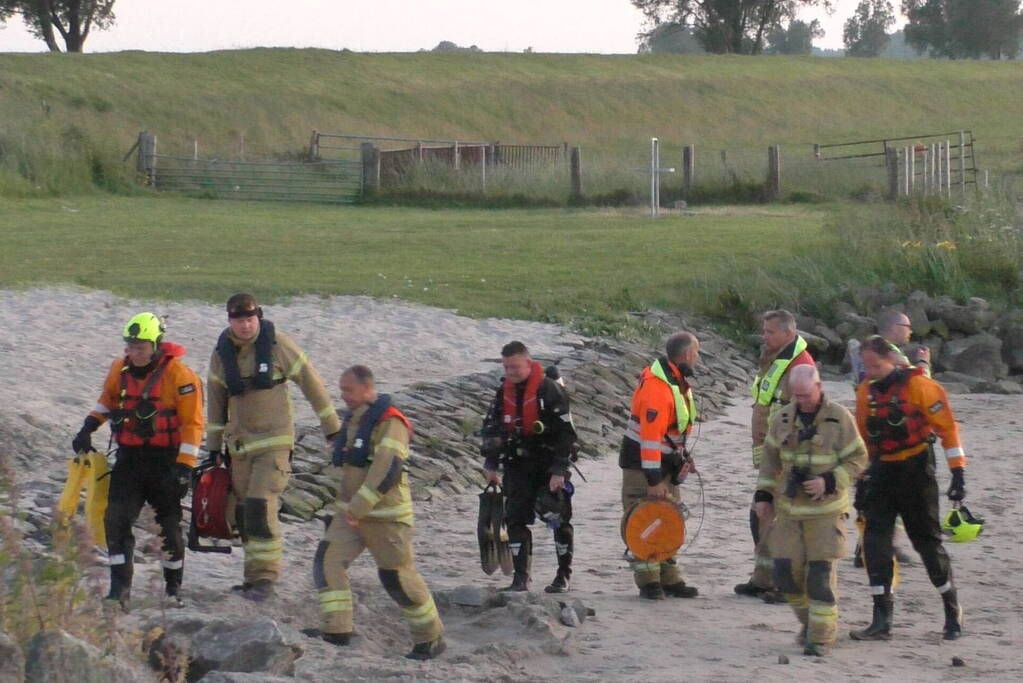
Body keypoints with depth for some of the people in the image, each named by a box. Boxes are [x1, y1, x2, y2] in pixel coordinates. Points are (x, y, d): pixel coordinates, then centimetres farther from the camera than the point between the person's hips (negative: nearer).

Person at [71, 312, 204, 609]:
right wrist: (87, 429, 9)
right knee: (116, 520, -8)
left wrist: (184, 466, -18)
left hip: (165, 459, -4)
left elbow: (193, 423, -12)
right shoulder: (120, 370, 3)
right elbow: (107, 400, 23)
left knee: (169, 525, 5)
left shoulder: (179, 375, -13)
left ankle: (173, 588, 20)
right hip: (129, 457, 4)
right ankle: (119, 588, -4)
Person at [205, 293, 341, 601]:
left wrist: (333, 427, -1)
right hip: (240, 442, 5)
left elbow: (310, 382, -4)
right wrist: (213, 446, 15)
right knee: (243, 512, 6)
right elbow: (216, 399, 13)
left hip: (275, 440, -5)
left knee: (260, 506, -17)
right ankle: (257, 576, 17)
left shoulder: (277, 343, -10)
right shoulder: (222, 351, 2)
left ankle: (264, 575, -10)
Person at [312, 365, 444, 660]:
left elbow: (387, 469, -27)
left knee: (397, 577, -1)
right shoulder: (353, 419, 12)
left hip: (386, 516, -8)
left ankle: (431, 638, 14)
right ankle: (336, 630, -6)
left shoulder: (390, 423, -17)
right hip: (351, 511, 8)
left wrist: (359, 507, -28)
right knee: (327, 561, -7)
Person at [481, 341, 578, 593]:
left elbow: (566, 433, -14)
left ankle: (564, 575, 13)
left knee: (559, 520, 2)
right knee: (516, 519, -4)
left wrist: (559, 470, -17)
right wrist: (491, 464, 6)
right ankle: (520, 577, -1)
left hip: (549, 465, -5)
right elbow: (491, 428, 14)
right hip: (519, 466, 5)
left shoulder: (550, 390, -14)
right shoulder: (504, 391, 6)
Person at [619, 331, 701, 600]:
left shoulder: (679, 381, 9)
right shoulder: (656, 386, -24)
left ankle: (670, 579, 19)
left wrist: (682, 456, 13)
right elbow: (650, 435, -27)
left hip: (666, 465, 10)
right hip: (642, 466, -10)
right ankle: (648, 581, -3)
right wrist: (653, 479, -27)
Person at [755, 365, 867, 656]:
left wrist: (828, 481, -18)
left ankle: (822, 635, 1)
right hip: (789, 508, 4)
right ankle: (808, 620, 24)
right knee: (786, 570, 2)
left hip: (826, 509, -4)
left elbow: (857, 459, -6)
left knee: (820, 572, -7)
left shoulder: (840, 419, -9)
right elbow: (771, 458, 13)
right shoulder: (783, 418, 4)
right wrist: (764, 495, 7)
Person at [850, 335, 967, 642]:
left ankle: (952, 608, 23)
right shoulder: (866, 391, 6)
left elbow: (947, 426, -9)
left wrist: (957, 473, -11)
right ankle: (882, 621, -5)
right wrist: (862, 479, 18)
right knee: (875, 541, -7)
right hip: (882, 472, 5)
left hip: (916, 471, -5)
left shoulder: (918, 385, -12)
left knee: (927, 540, 3)